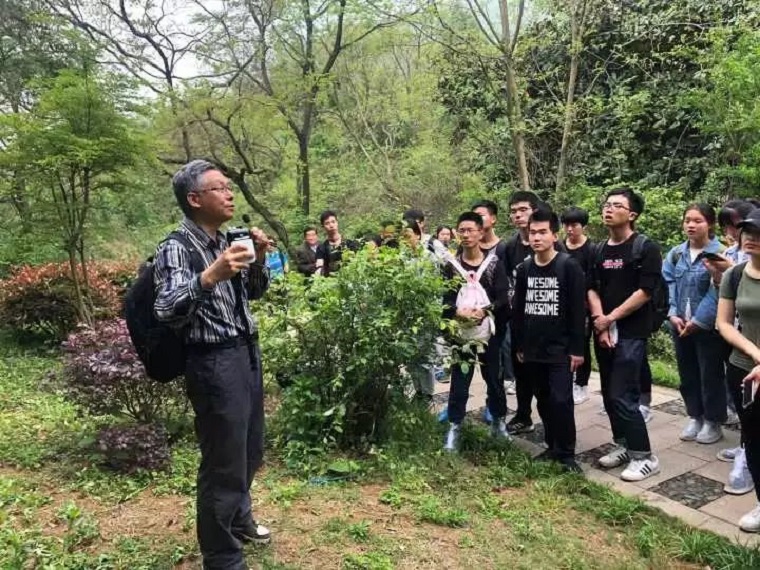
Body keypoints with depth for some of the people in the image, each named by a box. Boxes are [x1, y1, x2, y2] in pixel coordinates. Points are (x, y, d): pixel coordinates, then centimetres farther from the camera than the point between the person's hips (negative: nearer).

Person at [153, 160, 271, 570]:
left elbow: (255, 292, 17)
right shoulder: (176, 248, -15)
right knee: (223, 463, 4)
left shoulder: (224, 241, 7)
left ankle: (239, 519, 48)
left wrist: (258, 260, -1)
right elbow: (167, 312, -27)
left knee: (249, 451, 24)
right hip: (215, 362, -8)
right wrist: (209, 276, -40)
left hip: (246, 353, 8)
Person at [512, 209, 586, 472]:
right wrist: (518, 346, 10)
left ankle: (566, 453, 8)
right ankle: (552, 446, 26)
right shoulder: (524, 269, 6)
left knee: (561, 400, -7)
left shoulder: (569, 266, -8)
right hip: (533, 350, 5)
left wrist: (577, 348, -11)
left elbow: (578, 310, -9)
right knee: (543, 401, 12)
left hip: (560, 350, -5)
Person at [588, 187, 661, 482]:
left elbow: (645, 291, -14)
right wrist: (599, 320, -8)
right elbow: (592, 289, 8)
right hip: (603, 332, 7)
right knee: (609, 394, 12)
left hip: (631, 333, -6)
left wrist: (610, 318, -11)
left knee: (623, 396, -9)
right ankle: (623, 445, 28)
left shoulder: (646, 248, -7)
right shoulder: (599, 251, 11)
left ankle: (645, 457, 6)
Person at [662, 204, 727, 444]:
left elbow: (716, 292, -15)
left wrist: (698, 321, -18)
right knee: (687, 374, 15)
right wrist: (673, 315, -12)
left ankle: (713, 421, 23)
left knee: (710, 374, 7)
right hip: (680, 326, 5)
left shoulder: (719, 253, -10)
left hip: (708, 327, -5)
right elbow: (668, 285, 1)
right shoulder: (675, 254, 5)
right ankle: (695, 417, 31)